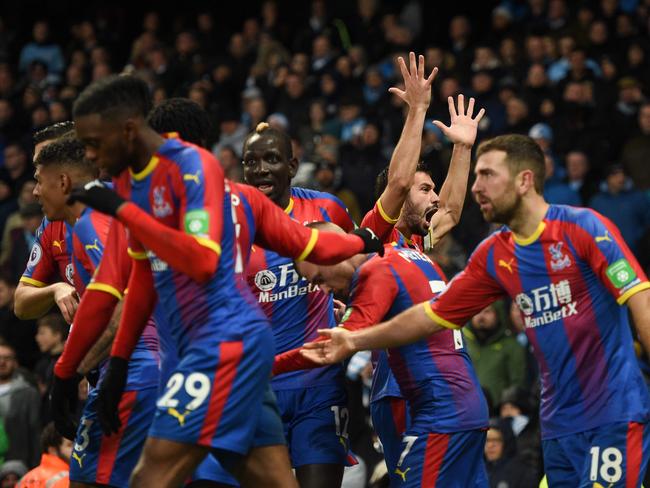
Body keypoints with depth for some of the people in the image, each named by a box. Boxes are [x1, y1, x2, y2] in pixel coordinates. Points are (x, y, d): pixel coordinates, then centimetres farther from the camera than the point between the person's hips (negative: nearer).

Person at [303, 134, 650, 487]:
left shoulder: (583, 227, -8)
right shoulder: (493, 255, 10)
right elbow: (433, 316, 18)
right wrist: (355, 341, 19)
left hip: (612, 415, -6)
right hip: (558, 422, 6)